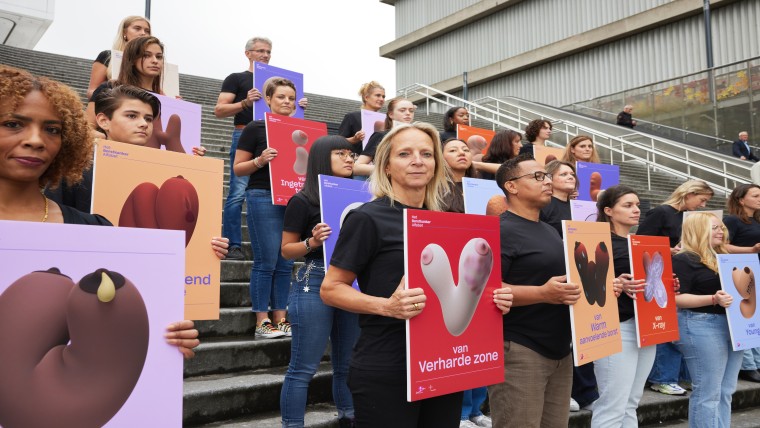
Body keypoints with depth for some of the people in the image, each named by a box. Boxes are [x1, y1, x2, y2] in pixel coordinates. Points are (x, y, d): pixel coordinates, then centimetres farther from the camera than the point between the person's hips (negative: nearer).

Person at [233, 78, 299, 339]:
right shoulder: (255, 128, 0)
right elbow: (237, 168, -1)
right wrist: (260, 161, -18)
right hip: (263, 198, -5)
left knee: (285, 263, 6)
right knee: (266, 261, -5)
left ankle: (280, 319, 14)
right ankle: (262, 323, 3)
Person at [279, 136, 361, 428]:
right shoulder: (303, 201, -3)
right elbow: (286, 250, -1)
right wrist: (312, 242, -18)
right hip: (314, 284, -5)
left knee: (348, 364, 13)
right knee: (304, 367, -2)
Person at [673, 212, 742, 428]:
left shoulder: (723, 257, 17)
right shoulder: (684, 260, -9)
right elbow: (676, 299, -17)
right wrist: (713, 299, -26)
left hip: (732, 325, 9)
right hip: (702, 327, -8)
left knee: (726, 391, 11)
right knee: (708, 393, -4)